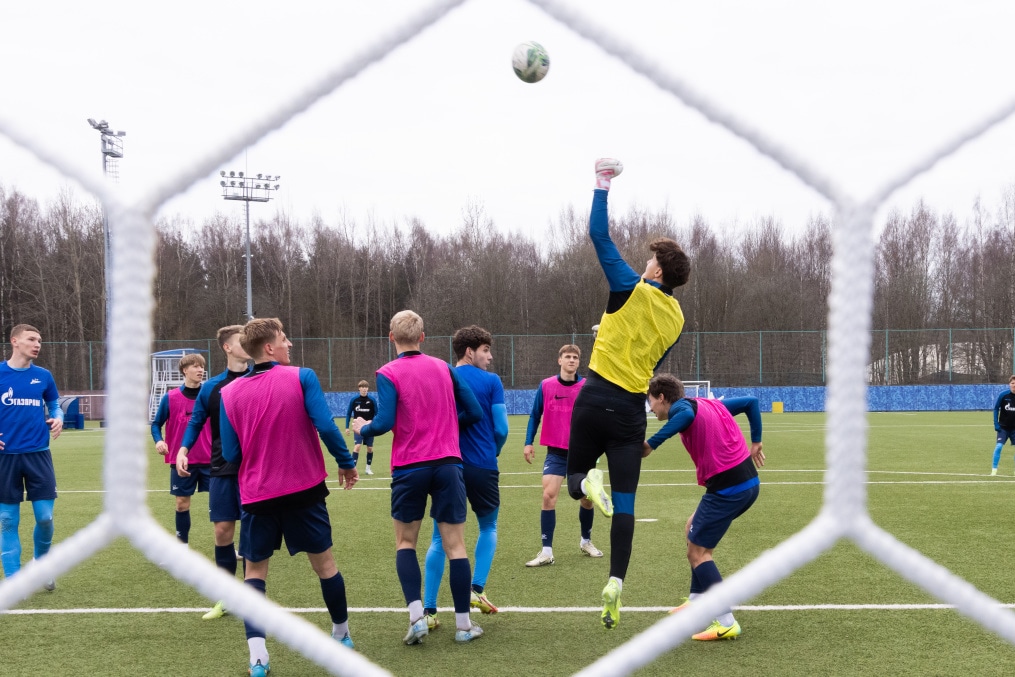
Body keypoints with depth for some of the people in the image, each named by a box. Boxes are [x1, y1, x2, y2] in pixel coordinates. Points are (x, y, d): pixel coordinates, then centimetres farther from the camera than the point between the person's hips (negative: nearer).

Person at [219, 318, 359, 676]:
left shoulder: (230, 393, -1)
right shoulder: (302, 377, -9)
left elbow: (230, 454, -1)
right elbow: (325, 426, -16)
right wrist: (346, 463, -2)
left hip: (257, 495, 1)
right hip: (304, 489, -1)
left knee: (255, 570, 13)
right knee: (324, 562, 16)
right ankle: (342, 634, 32)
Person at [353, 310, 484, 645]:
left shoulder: (388, 374, -5)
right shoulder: (444, 368, 7)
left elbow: (385, 423, -14)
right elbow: (474, 412, 7)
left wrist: (362, 429, 6)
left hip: (409, 467, -2)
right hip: (448, 464, 2)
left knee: (405, 543, 14)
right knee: (455, 544, 6)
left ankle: (417, 616, -1)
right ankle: (464, 624, 9)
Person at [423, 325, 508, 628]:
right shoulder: (491, 381, -3)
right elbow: (501, 429, -6)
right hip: (483, 467, -2)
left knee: (440, 539, 6)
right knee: (488, 528, 22)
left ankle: (428, 610, 1)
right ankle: (477, 590, 9)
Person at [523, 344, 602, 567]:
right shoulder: (546, 386, -3)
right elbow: (535, 415, 6)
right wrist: (529, 442, 0)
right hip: (556, 453, -1)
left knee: (587, 498, 9)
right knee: (549, 496, -14)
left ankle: (586, 542, 35)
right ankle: (547, 552, -10)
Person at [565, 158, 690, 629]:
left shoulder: (634, 289, -6)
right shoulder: (675, 317, 9)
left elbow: (599, 235, -5)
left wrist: (603, 184, 3)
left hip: (596, 399, -3)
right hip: (632, 410, 4)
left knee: (575, 475, 16)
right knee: (624, 503, 2)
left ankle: (586, 482, -19)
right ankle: (616, 582, -9)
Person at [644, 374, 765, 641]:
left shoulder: (680, 406, -8)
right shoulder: (711, 403, 16)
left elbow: (687, 414, -33)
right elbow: (751, 402, 24)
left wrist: (651, 444, -33)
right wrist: (755, 442, 27)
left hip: (727, 489, -9)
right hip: (749, 482, 9)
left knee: (697, 553, -3)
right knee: (693, 530, 25)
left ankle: (726, 623, -9)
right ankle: (697, 602, 31)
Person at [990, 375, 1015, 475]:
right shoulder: (1003, 395, -12)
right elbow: (996, 409, -3)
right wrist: (996, 424, -7)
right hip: (1003, 427, -2)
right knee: (999, 446, -13)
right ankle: (994, 469, -3)